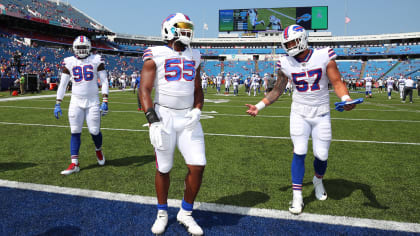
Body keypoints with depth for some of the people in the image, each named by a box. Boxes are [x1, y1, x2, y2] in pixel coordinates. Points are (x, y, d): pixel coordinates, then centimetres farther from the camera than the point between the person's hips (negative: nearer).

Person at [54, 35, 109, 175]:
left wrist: (105, 102, -10)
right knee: (75, 132, -1)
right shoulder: (69, 62, 5)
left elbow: (104, 82, -1)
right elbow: (62, 85, 8)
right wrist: (58, 104, 3)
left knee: (94, 131, -1)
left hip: (93, 102, -2)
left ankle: (99, 150, 31)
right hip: (76, 102, 2)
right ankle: (74, 164, 5)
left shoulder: (96, 60, 0)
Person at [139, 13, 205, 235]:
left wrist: (197, 112, -2)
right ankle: (162, 213, 28)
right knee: (163, 169, 5)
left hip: (188, 117, 4)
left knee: (197, 166, -4)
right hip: (164, 117, -4)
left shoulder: (193, 57, 12)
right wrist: (153, 122, -20)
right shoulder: (156, 55, -3)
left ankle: (186, 213, 18)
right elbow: (144, 90, -10)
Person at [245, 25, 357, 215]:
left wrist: (346, 99, -27)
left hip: (321, 113, 0)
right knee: (299, 153, -8)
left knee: (321, 155, 3)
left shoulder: (324, 56, -9)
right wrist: (259, 106, 2)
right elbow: (277, 90, 8)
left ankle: (318, 180, 38)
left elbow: (337, 82, -7)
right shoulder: (285, 63, -3)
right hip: (299, 113, 1)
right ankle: (297, 196, 3)